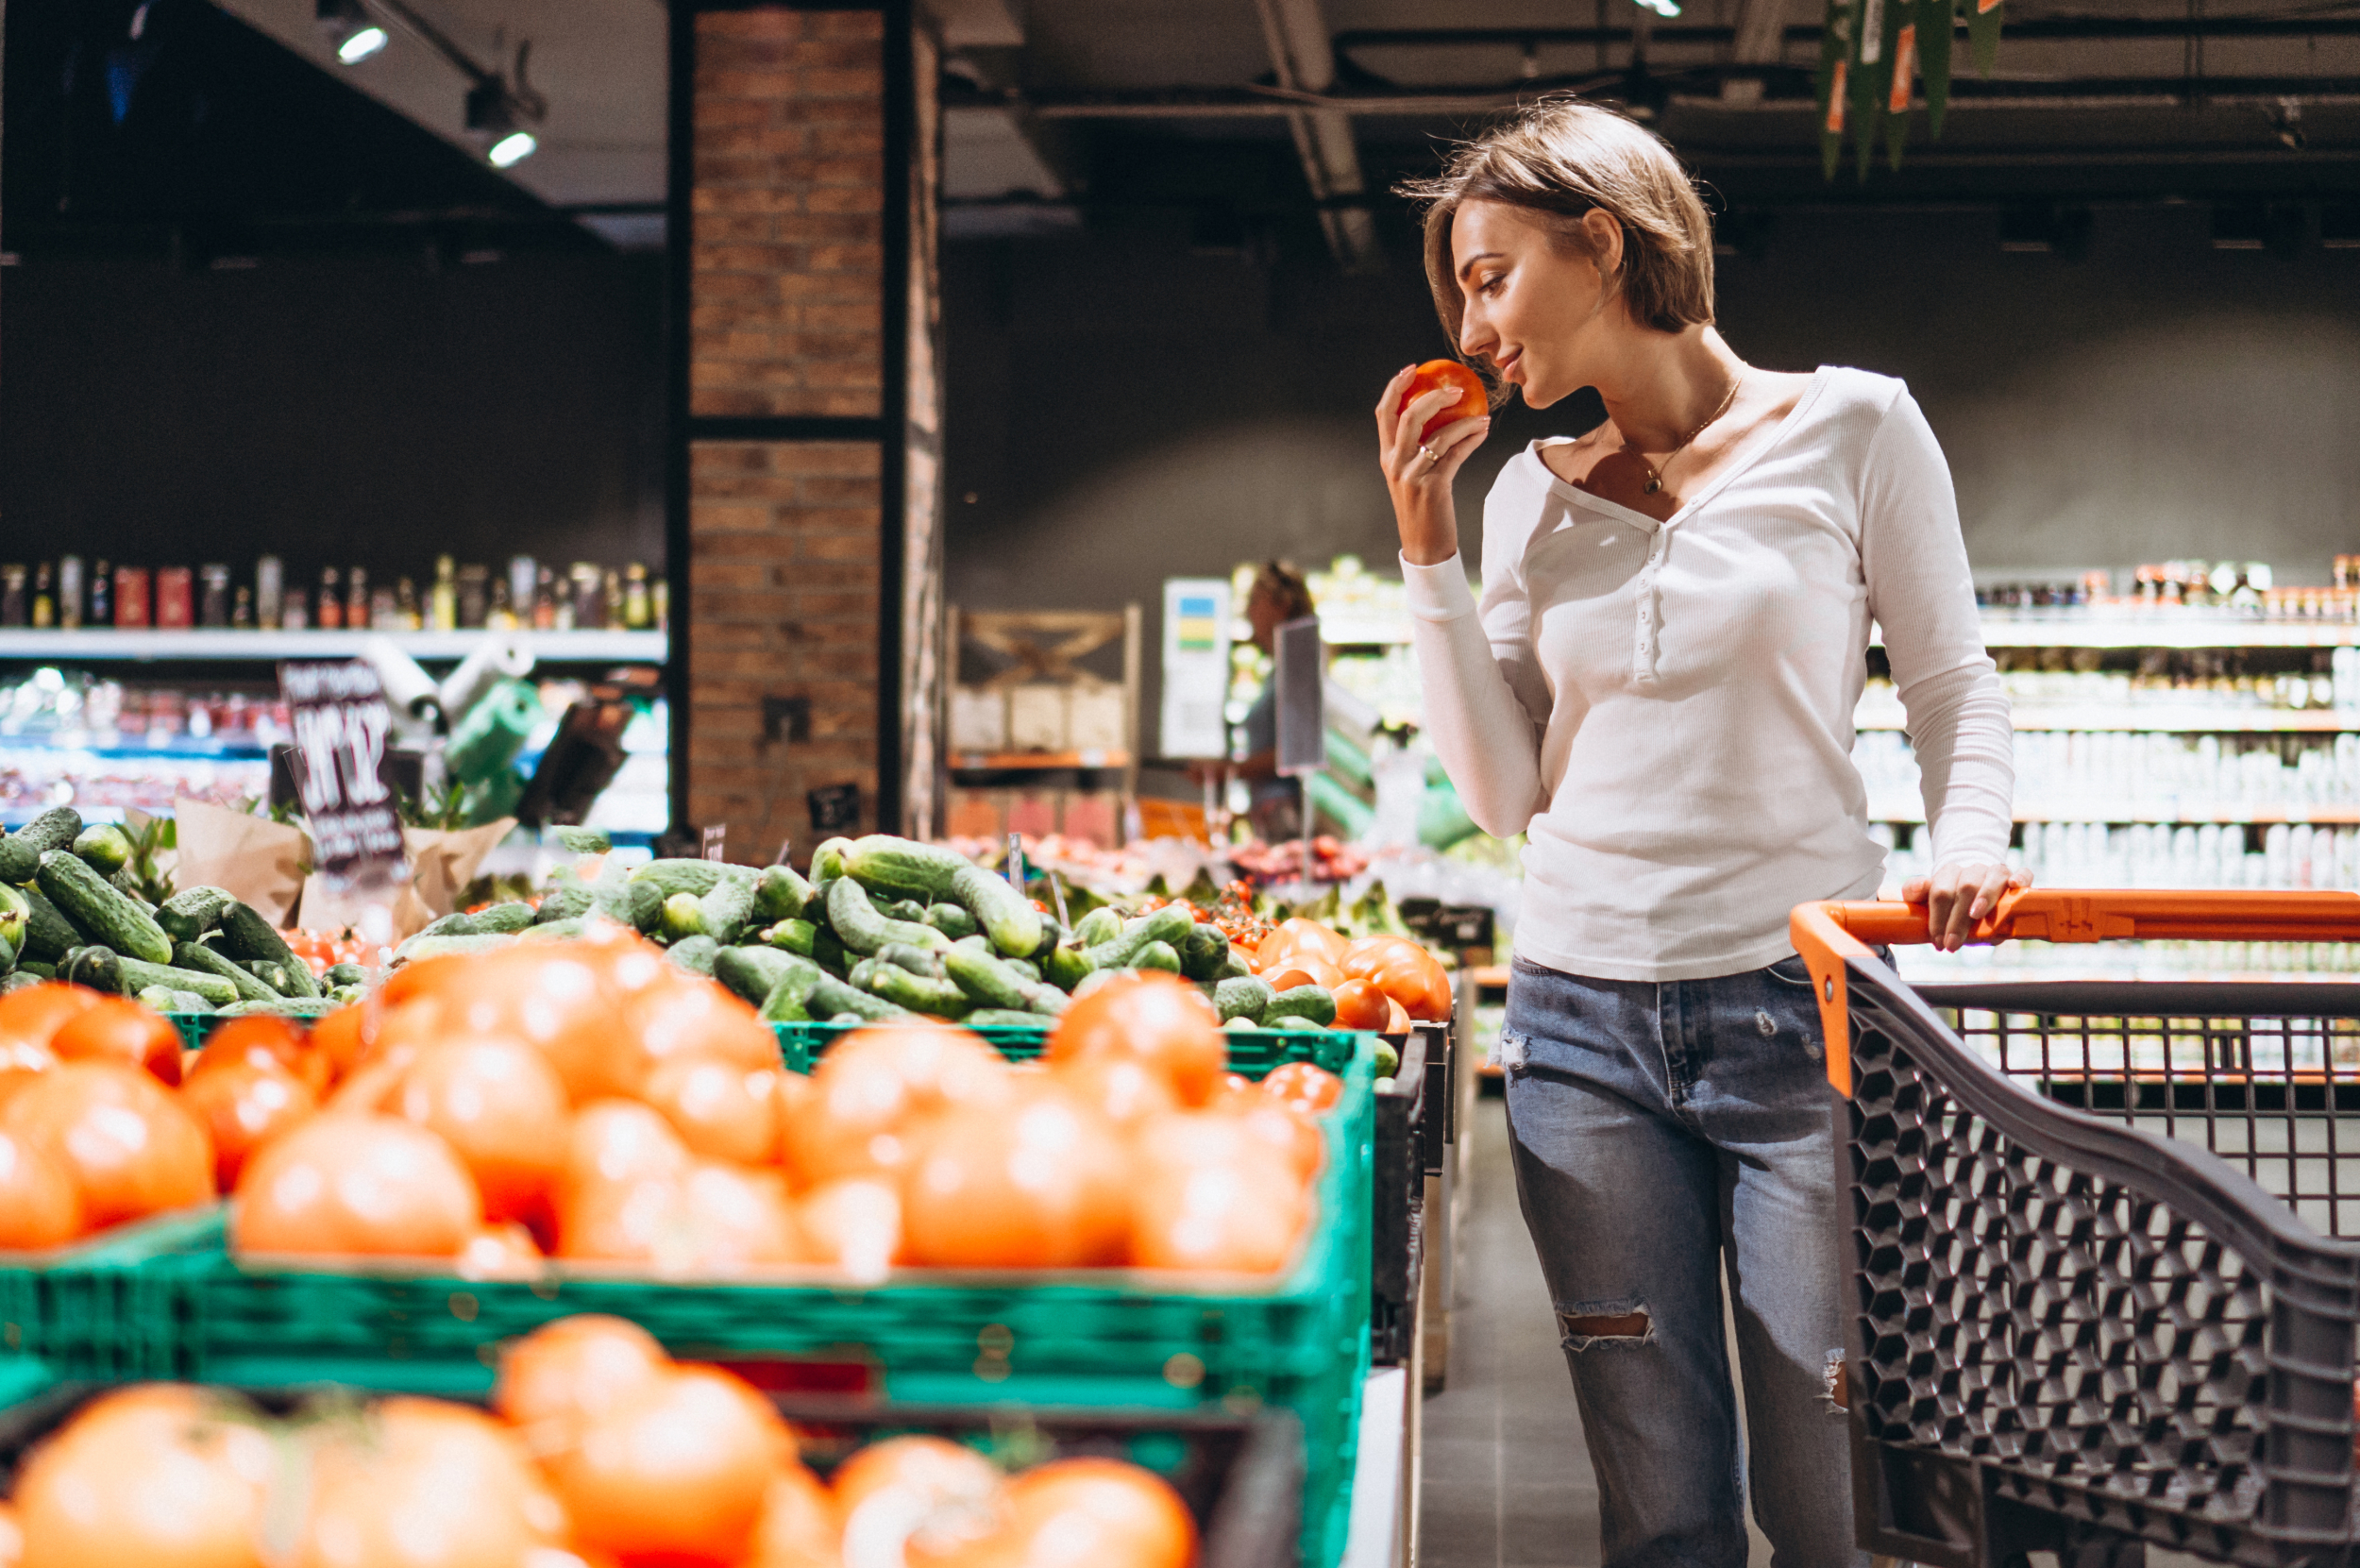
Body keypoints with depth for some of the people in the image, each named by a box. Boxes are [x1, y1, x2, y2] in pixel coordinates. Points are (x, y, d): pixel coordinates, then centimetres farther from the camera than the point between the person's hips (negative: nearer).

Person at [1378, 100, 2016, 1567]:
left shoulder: (1850, 427, 1)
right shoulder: (1531, 491, 11)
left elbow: (1954, 687, 6)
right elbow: (1507, 792, 8)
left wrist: (1969, 839, -14)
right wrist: (1429, 549, 3)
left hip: (1799, 1003, -3)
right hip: (1585, 1016, 3)